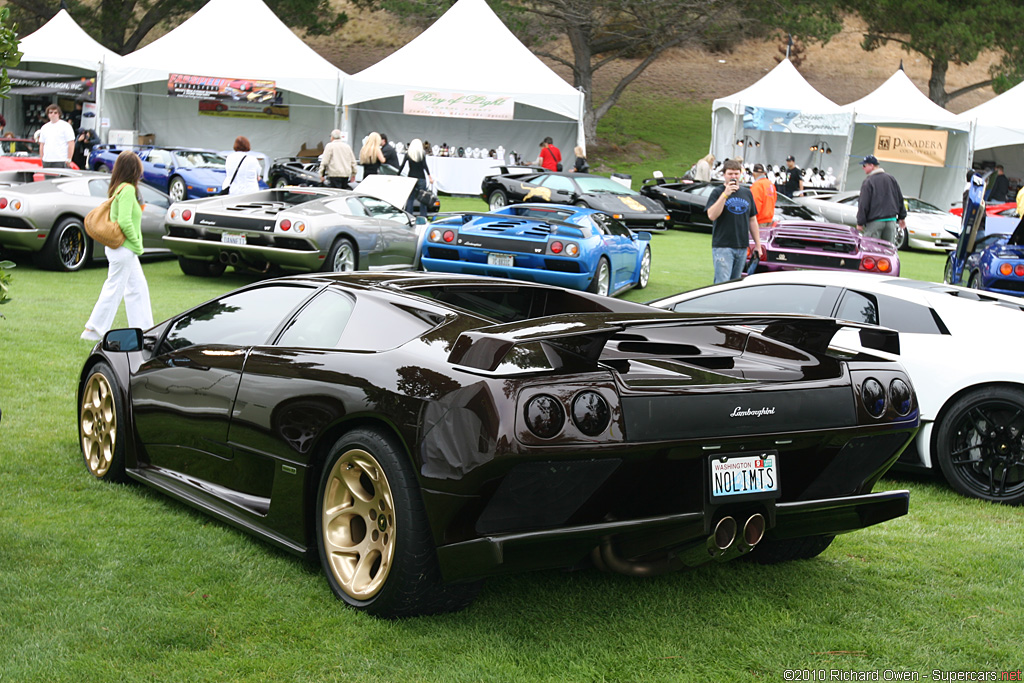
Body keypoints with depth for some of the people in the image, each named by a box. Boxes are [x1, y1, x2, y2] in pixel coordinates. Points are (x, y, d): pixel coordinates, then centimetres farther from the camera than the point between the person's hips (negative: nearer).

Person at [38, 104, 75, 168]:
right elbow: (42, 145, 20)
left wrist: (68, 159, -10)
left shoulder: (65, 126, 0)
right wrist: (41, 159, 12)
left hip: (60, 161, -6)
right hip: (46, 161, 6)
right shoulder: (44, 127, 17)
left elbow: (71, 144, -5)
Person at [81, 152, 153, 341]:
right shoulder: (128, 189, -17)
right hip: (123, 249, -10)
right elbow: (124, 222, -25)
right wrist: (137, 244, -14)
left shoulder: (117, 189, 10)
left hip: (125, 250, 10)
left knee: (139, 288, 14)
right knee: (114, 290, -2)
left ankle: (143, 329, 20)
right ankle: (94, 330, 6)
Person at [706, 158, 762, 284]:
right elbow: (712, 215, -16)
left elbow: (752, 220, 18)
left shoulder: (747, 193, 14)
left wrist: (758, 245, 15)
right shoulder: (717, 192, -1)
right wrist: (725, 194, -20)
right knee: (722, 283, -12)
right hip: (722, 246, -5)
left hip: (742, 247, 5)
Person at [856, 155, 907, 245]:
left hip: (874, 222, -6)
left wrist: (860, 223, -6)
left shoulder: (868, 182, -9)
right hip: (891, 220, 6)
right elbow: (900, 199, 16)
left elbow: (863, 204, -11)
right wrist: (902, 217, 21)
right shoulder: (891, 179, 11)